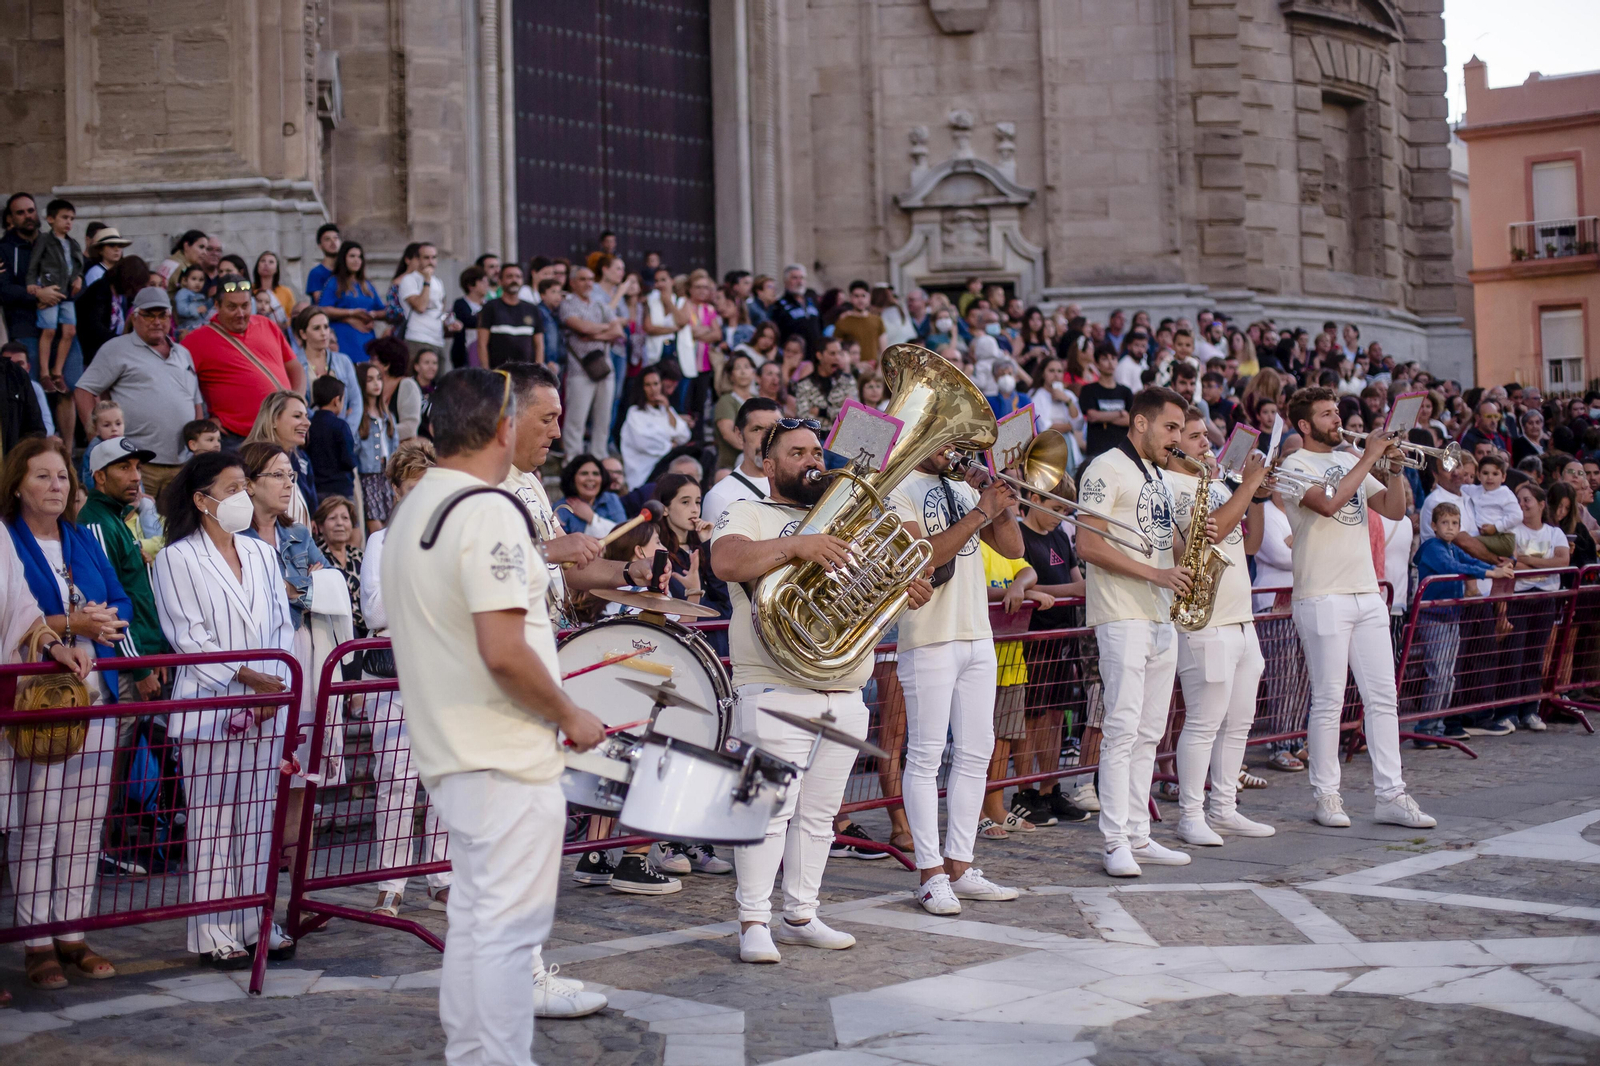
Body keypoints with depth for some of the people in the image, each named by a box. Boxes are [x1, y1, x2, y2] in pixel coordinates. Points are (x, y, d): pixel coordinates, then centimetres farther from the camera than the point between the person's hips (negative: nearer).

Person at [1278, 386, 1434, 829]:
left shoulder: (1350, 461, 17)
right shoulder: (1296, 464, -4)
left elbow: (1394, 510, 13)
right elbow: (1328, 502, -22)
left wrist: (1395, 469, -3)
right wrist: (1368, 459, -15)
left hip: (1367, 593, 7)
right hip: (1323, 597, -7)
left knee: (1383, 698, 4)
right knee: (1328, 702, -3)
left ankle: (1391, 795, 7)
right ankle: (1326, 795, 7)